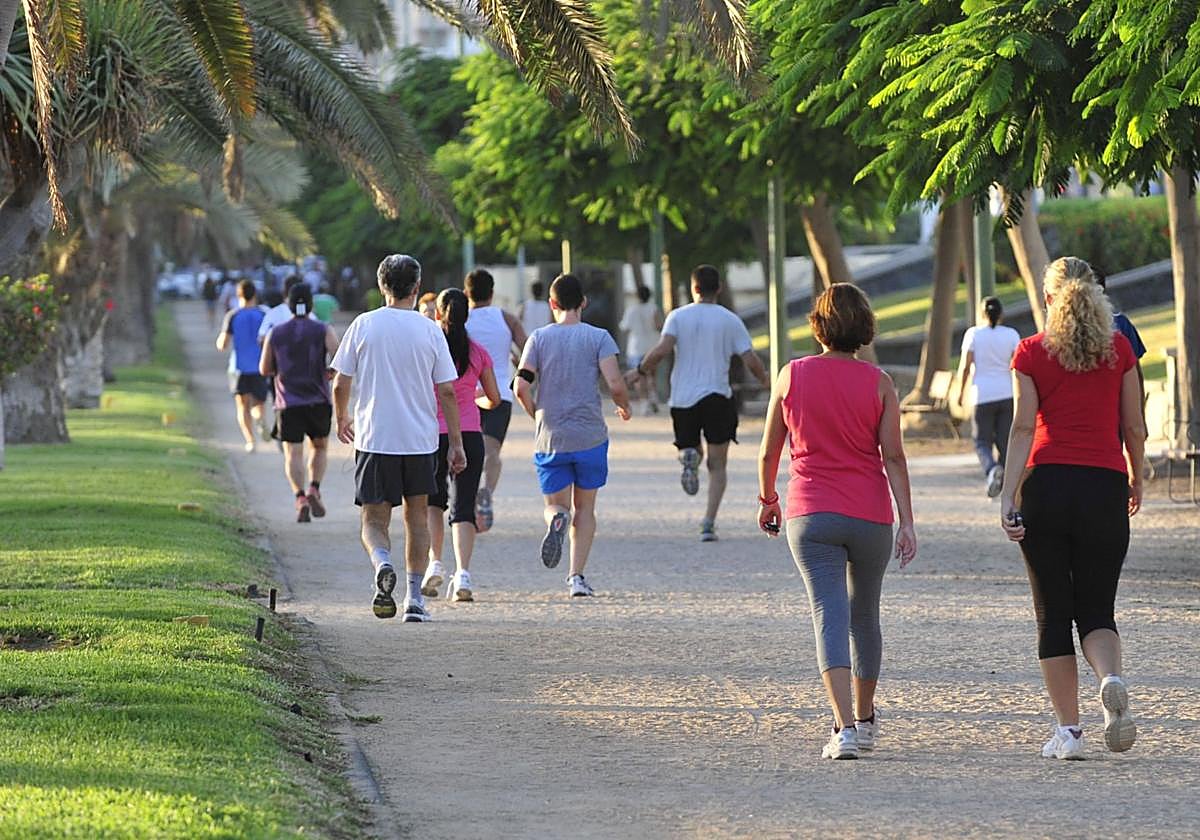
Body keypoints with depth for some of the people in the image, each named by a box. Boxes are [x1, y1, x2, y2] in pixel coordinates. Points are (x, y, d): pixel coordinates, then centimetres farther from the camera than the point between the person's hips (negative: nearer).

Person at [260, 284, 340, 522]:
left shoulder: (276, 334, 4)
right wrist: (327, 374, 9)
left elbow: (264, 369, 11)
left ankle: (300, 498, -20)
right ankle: (314, 489, 0)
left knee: (293, 453, -1)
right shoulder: (323, 331, -2)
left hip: (288, 402, 0)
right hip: (318, 401, 0)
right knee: (320, 446, 19)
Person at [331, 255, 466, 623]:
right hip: (420, 439, 1)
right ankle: (414, 598, 14)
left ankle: (383, 564, -26)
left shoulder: (363, 325, -3)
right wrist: (456, 443, 5)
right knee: (417, 516, 16)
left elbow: (340, 385, 1)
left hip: (373, 439, -1)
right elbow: (447, 391, -2)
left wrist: (342, 418, 21)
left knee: (374, 520, 5)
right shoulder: (430, 331, -2)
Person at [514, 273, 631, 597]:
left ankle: (556, 519, -26)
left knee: (555, 505, 11)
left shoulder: (539, 338, 2)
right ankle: (577, 577, 2)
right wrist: (624, 407, 11)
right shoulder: (598, 337, -1)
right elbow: (615, 384, -11)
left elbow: (521, 388, -5)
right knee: (584, 508, 13)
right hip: (590, 436, 0)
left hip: (550, 438, 0)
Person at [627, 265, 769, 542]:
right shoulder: (730, 320, 1)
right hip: (717, 398, -1)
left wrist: (641, 371, 3)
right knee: (717, 466, 7)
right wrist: (766, 380, 17)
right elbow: (751, 361, -3)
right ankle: (708, 524, -7)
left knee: (690, 447, 22)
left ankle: (689, 456, -17)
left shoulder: (678, 316, 2)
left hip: (683, 398, 1)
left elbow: (662, 349, -13)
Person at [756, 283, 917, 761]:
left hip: (810, 515, -1)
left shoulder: (792, 376, 0)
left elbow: (768, 452, 7)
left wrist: (767, 499, 23)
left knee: (830, 616, -7)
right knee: (864, 614, 19)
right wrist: (907, 522, -5)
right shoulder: (878, 382, -1)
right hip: (870, 514, 1)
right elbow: (893, 457, -5)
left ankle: (845, 727, -22)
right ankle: (865, 719, 33)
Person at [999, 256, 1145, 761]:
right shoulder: (1120, 349, 6)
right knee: (1096, 610, 9)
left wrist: (1008, 494, -10)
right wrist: (1136, 481, 23)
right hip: (1105, 486, 1)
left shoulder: (1031, 353, 2)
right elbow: (1135, 427, 8)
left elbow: (1023, 427, -7)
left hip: (1046, 484, -1)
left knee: (1053, 615, 8)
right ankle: (1112, 681, -23)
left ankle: (1068, 731, 4)